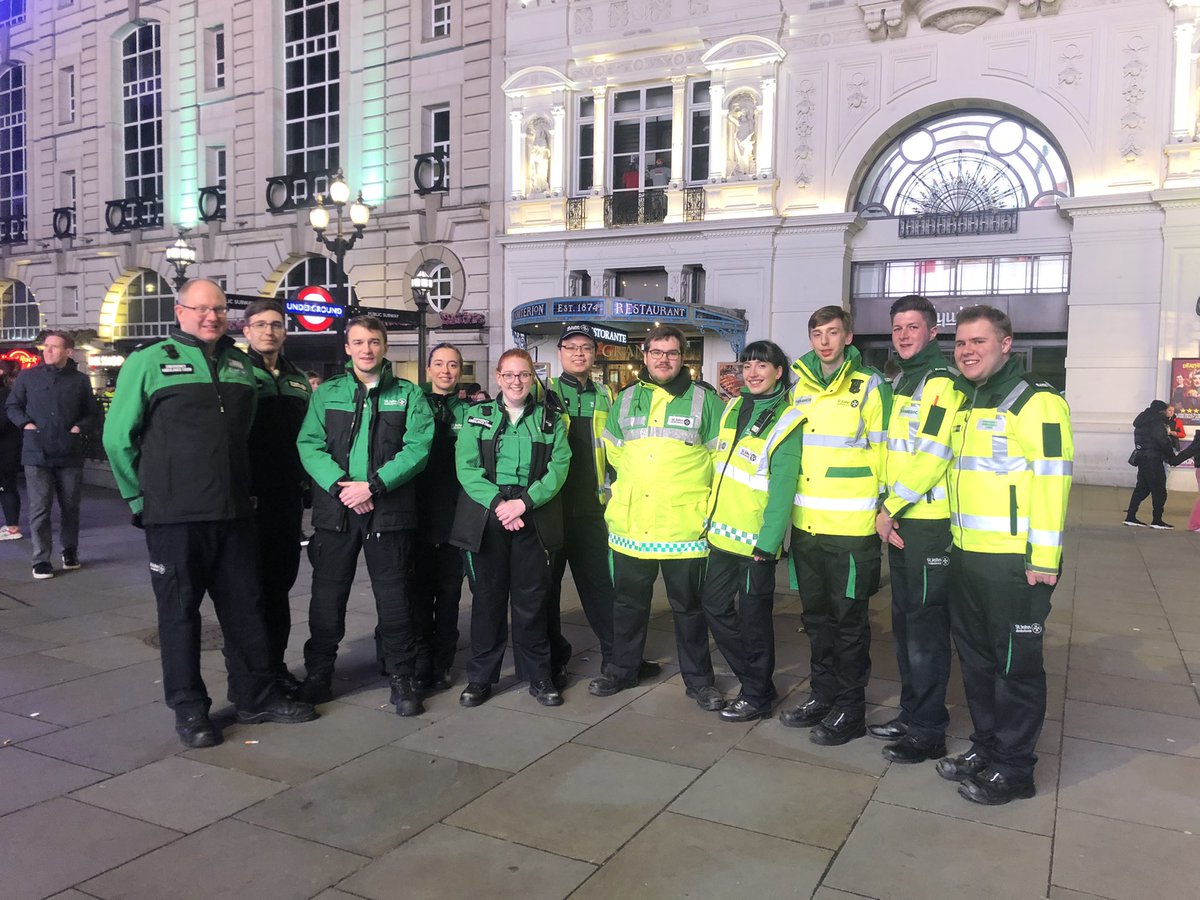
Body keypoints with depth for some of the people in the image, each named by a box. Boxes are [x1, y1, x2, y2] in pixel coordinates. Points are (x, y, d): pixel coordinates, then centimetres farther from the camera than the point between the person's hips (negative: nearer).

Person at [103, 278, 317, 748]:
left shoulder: (240, 364, 12)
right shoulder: (150, 361, -2)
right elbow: (118, 436, 0)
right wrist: (141, 498, 2)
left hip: (234, 512, 5)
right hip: (174, 515, -4)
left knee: (245, 605, 10)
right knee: (179, 610, 5)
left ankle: (256, 696, 23)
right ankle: (189, 709, 17)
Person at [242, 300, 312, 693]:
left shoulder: (298, 380, 15)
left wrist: (304, 484, 13)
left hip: (288, 497, 6)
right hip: (249, 497, -5)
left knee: (281, 582, 11)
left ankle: (275, 662, 23)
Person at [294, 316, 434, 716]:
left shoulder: (409, 394, 6)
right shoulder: (327, 393, 11)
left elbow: (417, 448, -6)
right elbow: (309, 445, 1)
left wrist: (373, 486, -15)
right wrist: (340, 486, -14)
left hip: (389, 509, -1)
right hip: (335, 508, 2)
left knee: (394, 596, 3)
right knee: (327, 594, 8)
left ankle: (401, 678, 15)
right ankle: (318, 675, 23)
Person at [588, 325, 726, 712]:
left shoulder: (704, 399, 0)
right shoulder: (626, 399, 10)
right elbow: (612, 447, 22)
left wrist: (692, 486, 0)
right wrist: (636, 479, 13)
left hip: (684, 525, -3)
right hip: (630, 523, 3)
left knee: (688, 606, 7)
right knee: (629, 602, 15)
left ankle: (699, 679, 21)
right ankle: (622, 669, 30)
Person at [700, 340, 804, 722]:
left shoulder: (786, 421, -11)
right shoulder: (733, 409, 10)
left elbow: (783, 488, -15)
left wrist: (767, 543, -19)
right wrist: (710, 517, 15)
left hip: (755, 540, -7)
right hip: (722, 533, 7)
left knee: (753, 618, 4)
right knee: (714, 606, 13)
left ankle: (757, 695, 21)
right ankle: (751, 676, 30)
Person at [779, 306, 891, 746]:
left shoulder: (870, 387, -4)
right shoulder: (800, 387, 12)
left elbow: (883, 451, -4)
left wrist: (882, 507, -6)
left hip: (852, 527, -5)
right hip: (806, 524, 6)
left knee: (849, 619, 3)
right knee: (816, 615, 15)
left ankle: (849, 709, 16)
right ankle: (823, 696, 29)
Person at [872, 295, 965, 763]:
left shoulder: (942, 383, -12)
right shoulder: (900, 382, 17)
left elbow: (932, 457, -20)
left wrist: (889, 508, -14)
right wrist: (888, 511, 10)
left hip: (930, 521, -9)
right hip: (899, 521, 9)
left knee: (926, 625, -2)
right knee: (905, 621, 15)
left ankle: (929, 730, 8)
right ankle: (912, 712, 27)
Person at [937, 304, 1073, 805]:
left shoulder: (1035, 401, -11)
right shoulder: (967, 405, 16)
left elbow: (1053, 480, -16)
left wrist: (1044, 558, -19)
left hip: (1015, 561, -8)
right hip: (966, 556, 8)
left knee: (1015, 664, 2)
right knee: (976, 658, 16)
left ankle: (1013, 770, 15)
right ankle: (985, 748, 30)